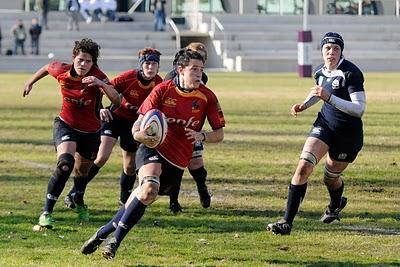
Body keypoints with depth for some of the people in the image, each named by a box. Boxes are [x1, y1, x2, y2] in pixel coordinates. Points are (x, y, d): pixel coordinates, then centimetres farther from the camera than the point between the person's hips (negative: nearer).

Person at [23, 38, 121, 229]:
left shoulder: (97, 76, -22)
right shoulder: (62, 71, -15)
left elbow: (116, 100, -36)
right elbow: (47, 68, 10)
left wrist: (101, 84, -52)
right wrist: (30, 82, 24)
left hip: (90, 131, 1)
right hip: (66, 125, -1)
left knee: (81, 172, 19)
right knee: (65, 164, -27)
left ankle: (79, 203, 54)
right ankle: (46, 213, -23)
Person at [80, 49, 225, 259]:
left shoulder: (207, 97, -3)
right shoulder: (163, 90, -5)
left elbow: (219, 134, 4)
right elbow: (137, 126, -5)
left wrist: (201, 136, -18)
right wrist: (140, 135, -29)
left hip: (177, 163, 3)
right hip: (153, 149, -3)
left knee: (145, 195, -3)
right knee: (150, 188, -29)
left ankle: (104, 232, 15)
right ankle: (115, 238, -21)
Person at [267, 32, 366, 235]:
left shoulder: (351, 73, -20)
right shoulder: (321, 72, 1)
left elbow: (359, 109, -27)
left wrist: (329, 97, -34)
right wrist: (305, 104, 6)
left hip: (349, 134, -4)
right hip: (324, 125, 4)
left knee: (330, 178, 12)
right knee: (304, 166, -17)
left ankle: (336, 203, 51)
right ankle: (287, 222, -18)